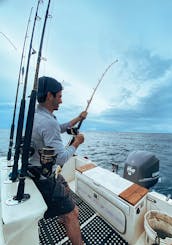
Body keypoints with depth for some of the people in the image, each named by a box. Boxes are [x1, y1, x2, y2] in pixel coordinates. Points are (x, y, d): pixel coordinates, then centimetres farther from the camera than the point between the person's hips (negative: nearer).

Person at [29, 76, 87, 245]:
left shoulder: (36, 116, 3)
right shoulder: (48, 122, -29)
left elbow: (60, 128, 14)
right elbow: (62, 158, -29)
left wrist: (78, 119, 15)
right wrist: (77, 142, -13)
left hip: (38, 172, 10)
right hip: (44, 178, -10)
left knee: (65, 189, 31)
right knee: (72, 214, 2)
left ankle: (65, 222, 57)